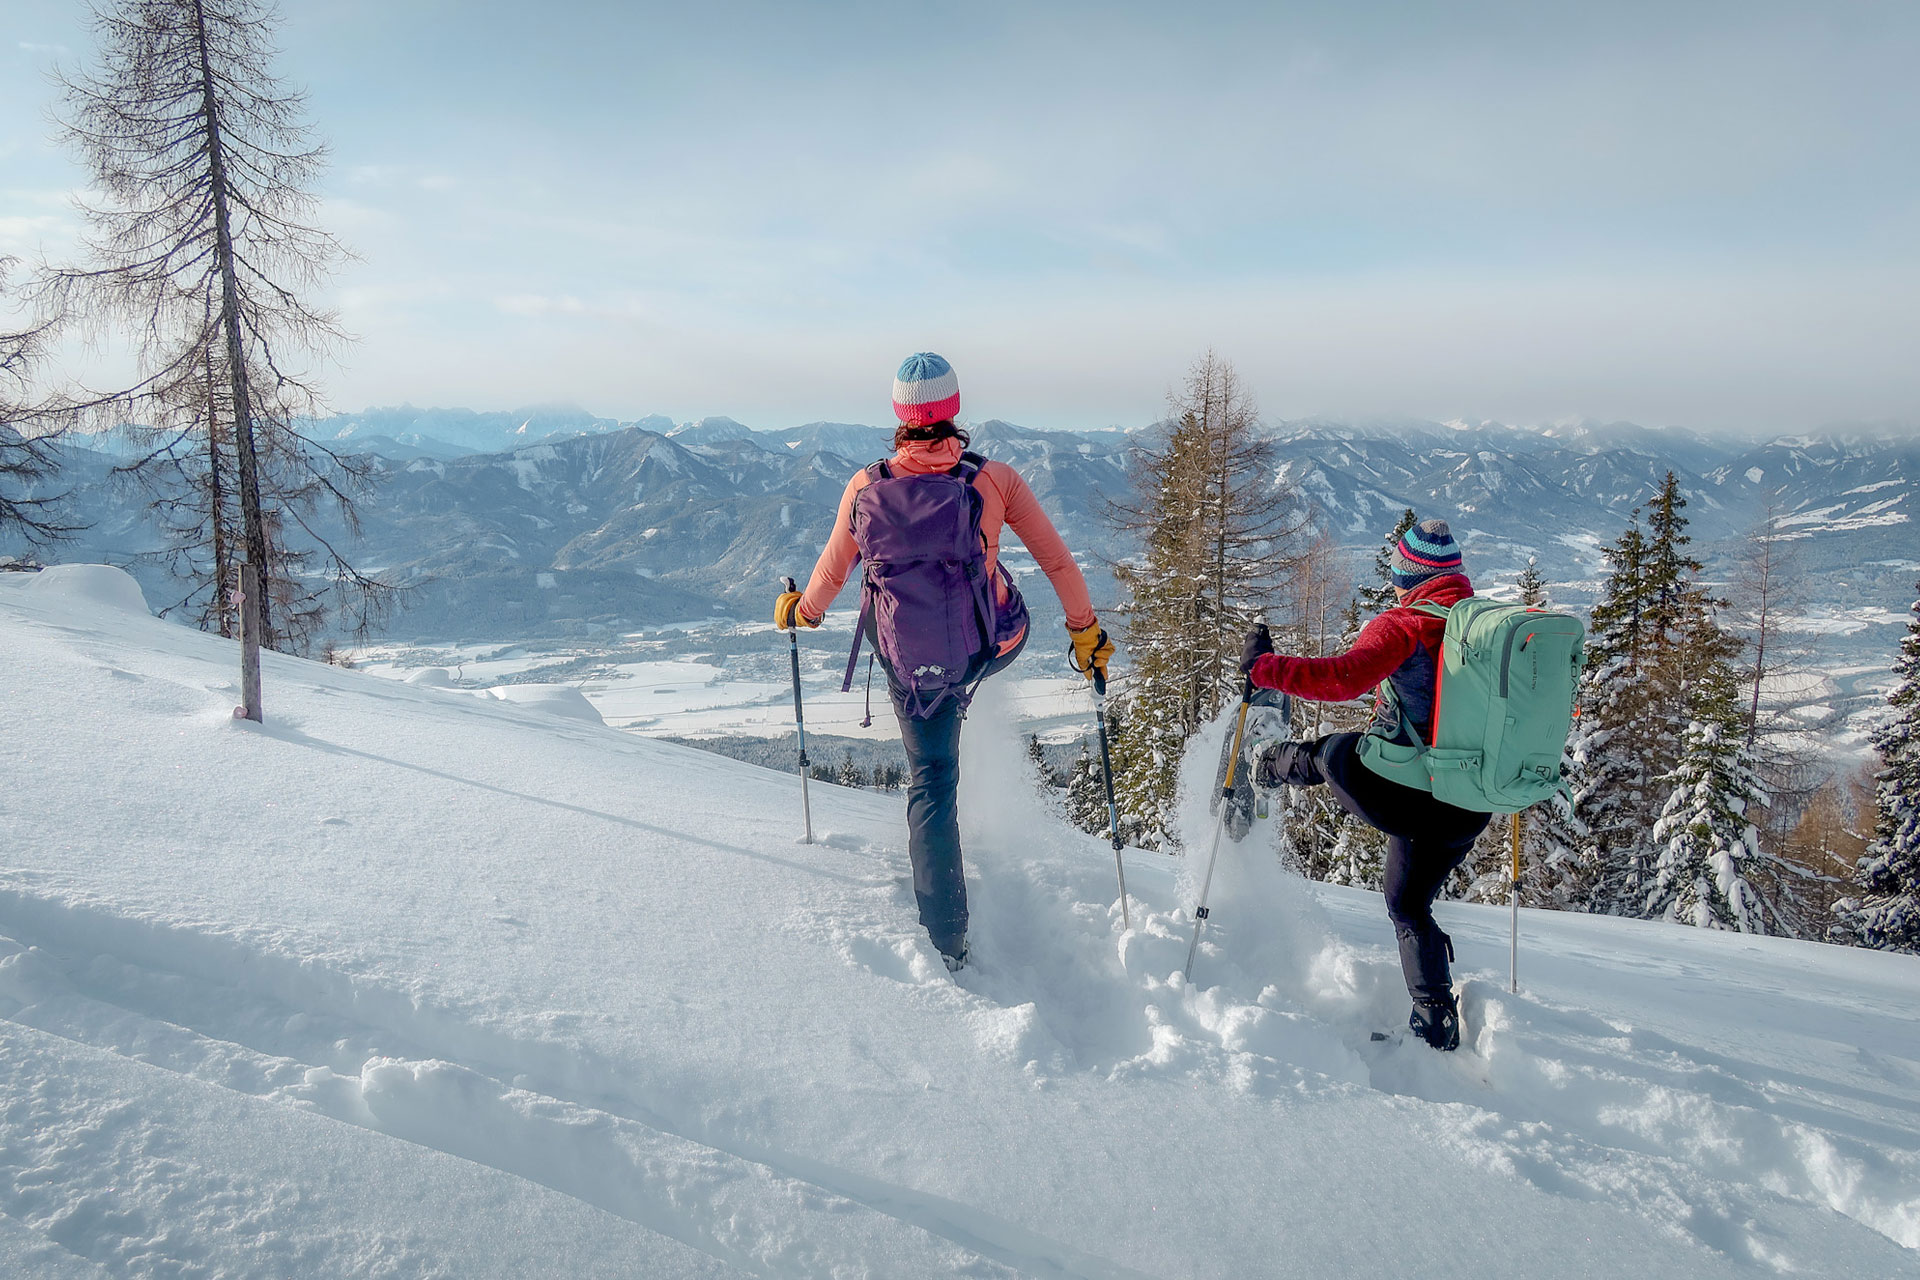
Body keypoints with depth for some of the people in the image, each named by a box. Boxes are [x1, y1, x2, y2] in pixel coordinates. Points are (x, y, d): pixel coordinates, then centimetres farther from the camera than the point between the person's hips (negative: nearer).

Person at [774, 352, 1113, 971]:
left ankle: (949, 939, 18)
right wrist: (1085, 631, 9)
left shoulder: (866, 487, -9)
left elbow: (832, 572, 5)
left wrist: (801, 612, 26)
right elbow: (1057, 561, -6)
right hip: (994, 647, -1)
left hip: (910, 661, 1)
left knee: (932, 786, 15)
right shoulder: (995, 480, -14)